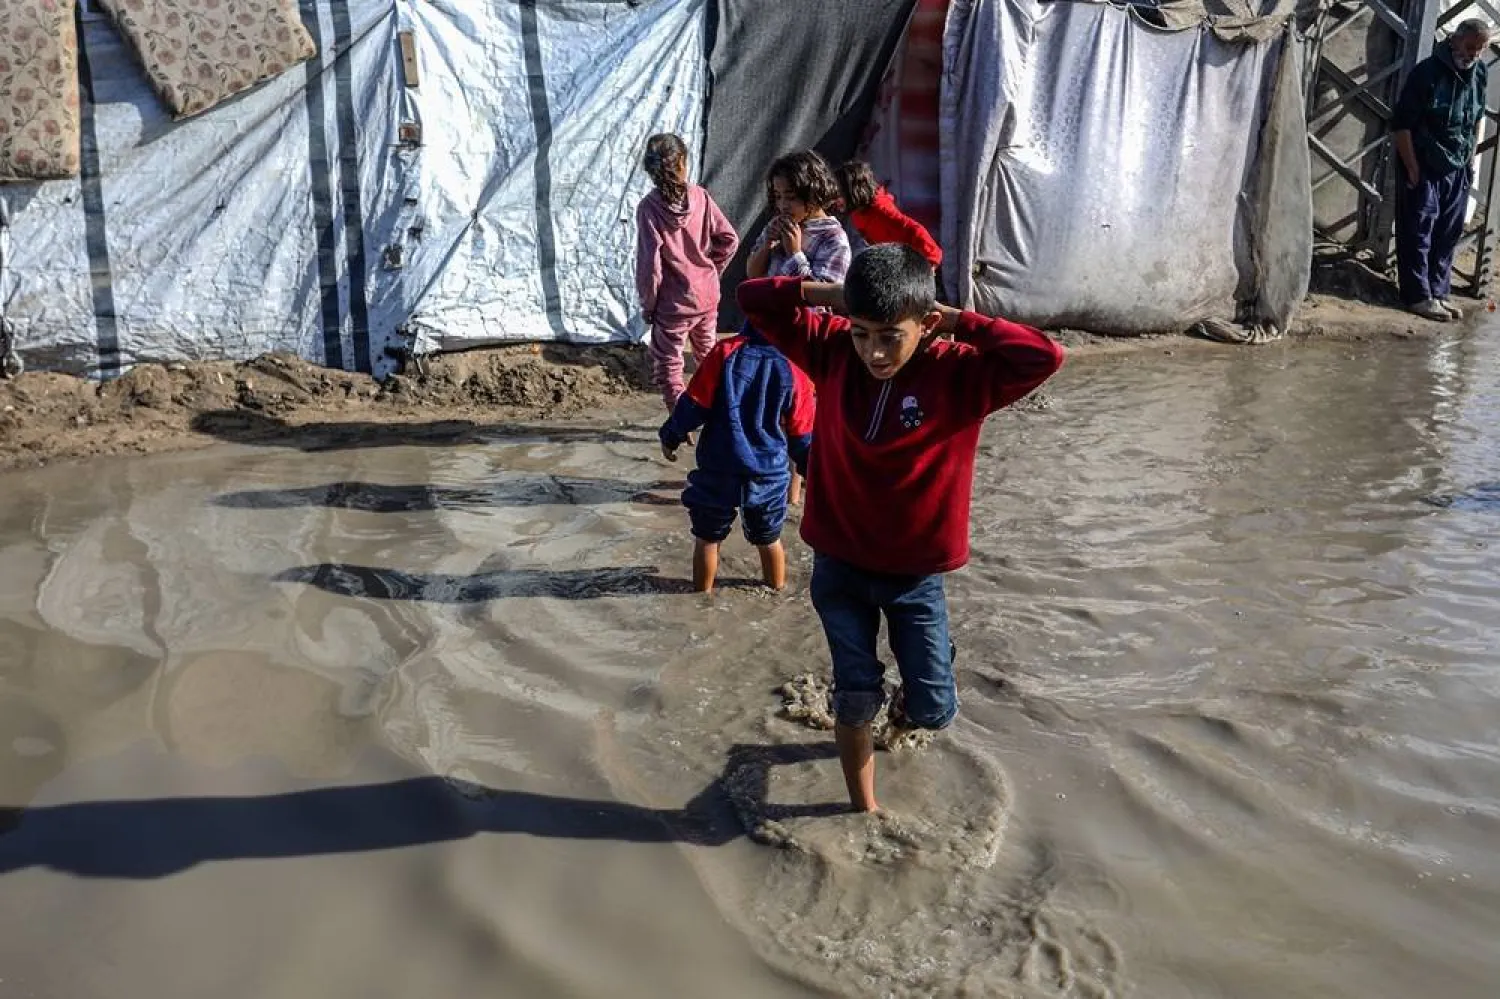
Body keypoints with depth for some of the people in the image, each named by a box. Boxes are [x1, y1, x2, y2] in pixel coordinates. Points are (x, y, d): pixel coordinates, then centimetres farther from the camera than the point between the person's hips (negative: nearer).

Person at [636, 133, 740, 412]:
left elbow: (649, 262, -17)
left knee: (668, 366, 7)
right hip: (708, 295, 5)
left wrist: (648, 304, -4)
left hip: (673, 304, -4)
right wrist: (712, 270, 12)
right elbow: (730, 239, -4)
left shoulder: (649, 207, -16)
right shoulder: (700, 196, -6)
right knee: (710, 355, 25)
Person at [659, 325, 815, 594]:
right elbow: (801, 436, -1)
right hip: (770, 475, 1)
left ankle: (702, 596, 30)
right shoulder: (796, 370, -9)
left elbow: (694, 406, -10)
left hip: (718, 471, -1)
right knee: (769, 540, 22)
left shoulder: (725, 352, -13)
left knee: (707, 539, 18)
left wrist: (670, 437, 8)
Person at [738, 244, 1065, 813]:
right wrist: (828, 294, -18)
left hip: (916, 572, -1)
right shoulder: (832, 351, -10)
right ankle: (864, 808, 30)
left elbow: (1044, 357, -33)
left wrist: (958, 322, -25)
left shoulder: (958, 373, -18)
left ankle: (903, 708, 45)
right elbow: (753, 300, -6)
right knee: (856, 698, 6)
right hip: (839, 565, 1)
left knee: (934, 710, 7)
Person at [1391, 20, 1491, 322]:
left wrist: (1473, 158, 13)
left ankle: (1438, 292, 20)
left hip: (1459, 170, 6)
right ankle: (1418, 296, 4)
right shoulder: (1428, 72, -15)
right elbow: (1401, 124, -15)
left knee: (1449, 234, 10)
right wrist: (1413, 170, -16)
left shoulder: (1481, 74, 4)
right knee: (1418, 233, -2)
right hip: (1424, 167, -6)